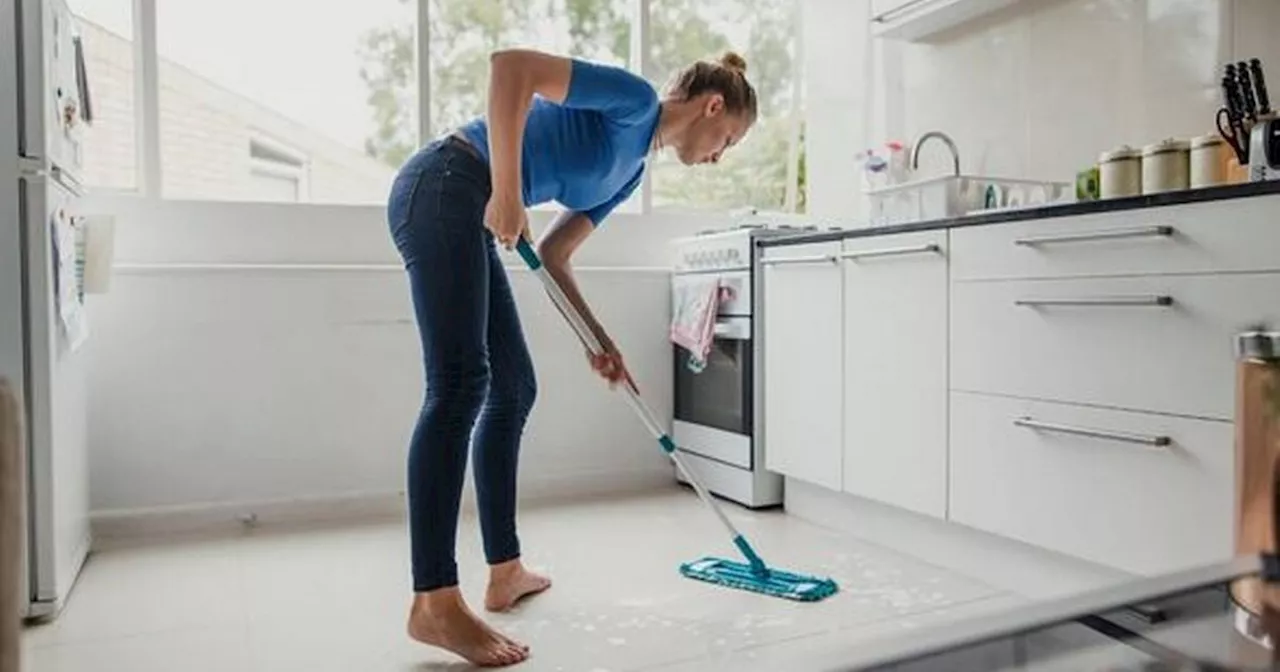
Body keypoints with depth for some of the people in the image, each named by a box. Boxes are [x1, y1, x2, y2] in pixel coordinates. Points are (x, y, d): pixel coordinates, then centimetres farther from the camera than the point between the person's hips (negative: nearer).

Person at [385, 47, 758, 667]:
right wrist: (506, 193, -21)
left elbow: (553, 257, 19)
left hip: (468, 216, 10)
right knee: (460, 385, -17)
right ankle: (434, 604, -15)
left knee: (513, 388, 8)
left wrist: (597, 339, 11)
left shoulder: (631, 168, 20)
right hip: (442, 190, -10)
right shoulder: (635, 99, -6)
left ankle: (505, 573, 15)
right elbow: (509, 65, -18)